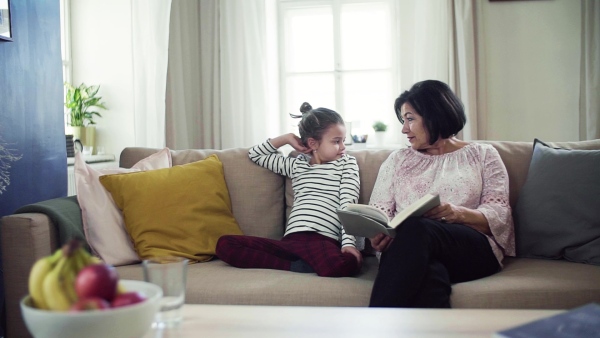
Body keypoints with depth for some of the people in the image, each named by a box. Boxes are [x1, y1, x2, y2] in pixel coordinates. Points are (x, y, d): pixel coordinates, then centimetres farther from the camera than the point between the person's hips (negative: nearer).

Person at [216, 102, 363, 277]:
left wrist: (348, 242, -15)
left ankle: (296, 264, -14)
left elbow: (348, 204, 1)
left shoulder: (347, 163, 16)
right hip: (291, 240, 4)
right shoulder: (296, 165, 25)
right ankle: (294, 266, -21)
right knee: (225, 244, -14)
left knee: (348, 264, -41)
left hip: (323, 241, -4)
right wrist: (287, 138, 23)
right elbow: (255, 154, 34)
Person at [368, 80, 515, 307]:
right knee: (430, 276, -39)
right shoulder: (397, 160, 26)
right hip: (410, 248, 2)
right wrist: (379, 237, -10)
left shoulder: (483, 155, 19)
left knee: (416, 229, -38)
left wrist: (458, 214, -16)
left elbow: (499, 214, 6)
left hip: (473, 249, -1)